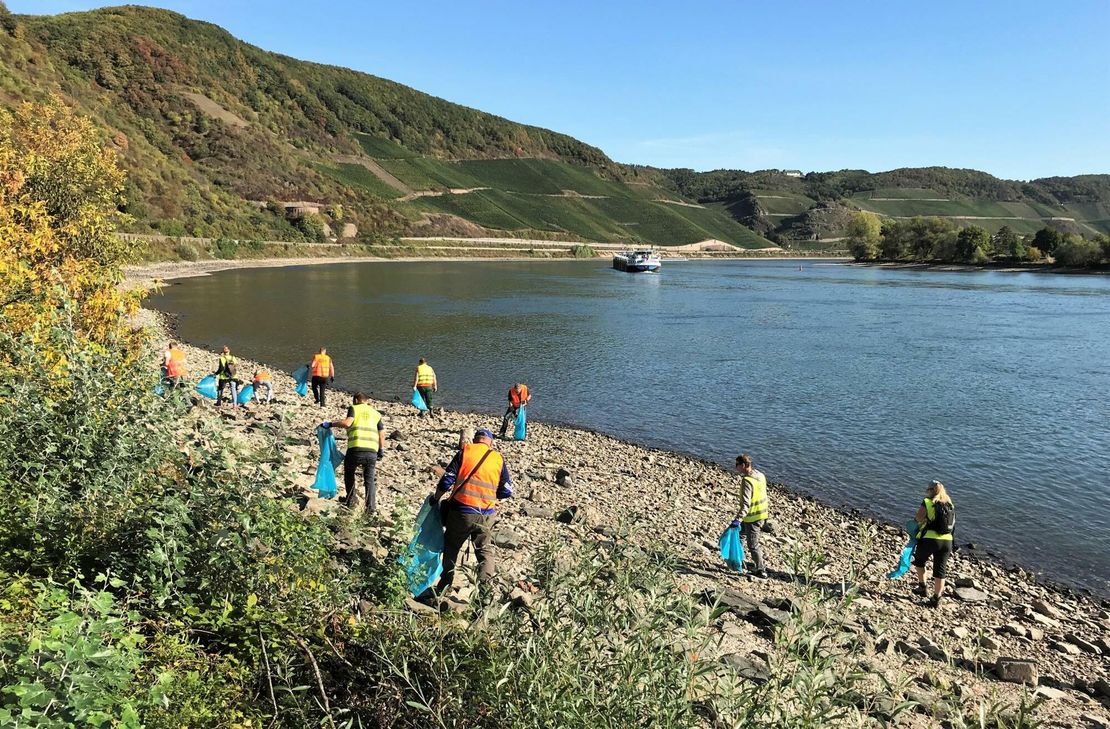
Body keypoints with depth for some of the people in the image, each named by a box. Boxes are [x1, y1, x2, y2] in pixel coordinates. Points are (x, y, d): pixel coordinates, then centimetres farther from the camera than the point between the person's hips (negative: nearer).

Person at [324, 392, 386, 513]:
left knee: (349, 473, 22)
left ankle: (352, 501, 19)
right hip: (372, 451, 3)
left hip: (356, 449, -3)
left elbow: (347, 422, -8)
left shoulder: (354, 408, 11)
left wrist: (330, 424, 1)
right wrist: (381, 450, 27)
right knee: (369, 479, 15)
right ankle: (371, 506, 6)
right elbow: (382, 434, 18)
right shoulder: (376, 413, 23)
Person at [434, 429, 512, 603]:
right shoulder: (498, 459, 3)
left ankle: (444, 587, 26)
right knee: (485, 551, 16)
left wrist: (436, 497, 10)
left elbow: (447, 480, -6)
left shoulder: (464, 452, -2)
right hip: (485, 516, 1)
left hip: (460, 511, -1)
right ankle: (484, 590, 7)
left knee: (451, 549, 19)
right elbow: (506, 491, 4)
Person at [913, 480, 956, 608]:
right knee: (940, 571, 11)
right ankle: (936, 599, 14)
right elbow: (951, 524, 11)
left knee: (919, 561, 24)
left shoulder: (927, 502, -6)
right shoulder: (950, 504, 10)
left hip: (929, 539, -4)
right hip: (947, 541, 4)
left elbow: (917, 519, -10)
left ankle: (923, 587, 23)